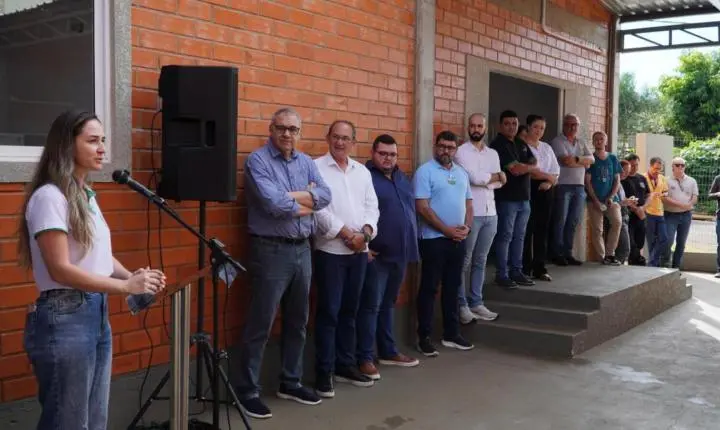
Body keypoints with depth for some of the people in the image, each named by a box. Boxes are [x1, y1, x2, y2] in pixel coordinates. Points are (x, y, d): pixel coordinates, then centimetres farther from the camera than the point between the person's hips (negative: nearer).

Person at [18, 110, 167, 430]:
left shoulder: (87, 196, 13)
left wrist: (133, 276, -4)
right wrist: (126, 286, -19)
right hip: (63, 319, -9)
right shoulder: (49, 197, -14)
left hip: (97, 314, 9)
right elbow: (60, 269, -19)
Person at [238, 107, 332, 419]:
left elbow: (325, 195, -1)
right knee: (260, 325, -1)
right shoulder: (257, 160, -8)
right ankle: (248, 391, 10)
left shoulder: (306, 162, 13)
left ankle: (291, 382, 29)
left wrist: (292, 196, -15)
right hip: (271, 250, -7)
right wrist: (305, 203, -6)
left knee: (297, 322, 15)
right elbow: (272, 203, -21)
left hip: (302, 249, 7)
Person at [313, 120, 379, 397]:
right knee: (328, 312, -3)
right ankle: (324, 371, 6)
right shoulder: (316, 168, -4)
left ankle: (346, 365, 23)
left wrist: (366, 231, -8)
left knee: (349, 311, 12)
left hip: (360, 251, 5)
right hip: (330, 250, -5)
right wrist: (346, 233, -14)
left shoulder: (362, 171, 14)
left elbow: (372, 206, 10)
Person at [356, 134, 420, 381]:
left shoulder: (402, 178, 16)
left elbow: (411, 210, 22)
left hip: (400, 252, 7)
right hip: (377, 254, -7)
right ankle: (365, 358, 4)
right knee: (371, 306, -3)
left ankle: (388, 352, 25)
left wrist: (411, 244, 16)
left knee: (388, 304, 16)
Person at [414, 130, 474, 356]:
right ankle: (424, 337, 8)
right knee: (429, 288, 0)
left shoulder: (461, 172, 13)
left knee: (452, 287, 13)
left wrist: (467, 227, -3)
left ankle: (451, 334, 23)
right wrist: (447, 230, -15)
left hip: (458, 239, 6)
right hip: (434, 238, -6)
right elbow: (422, 207, -14)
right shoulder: (425, 171, -8)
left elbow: (468, 203, 16)